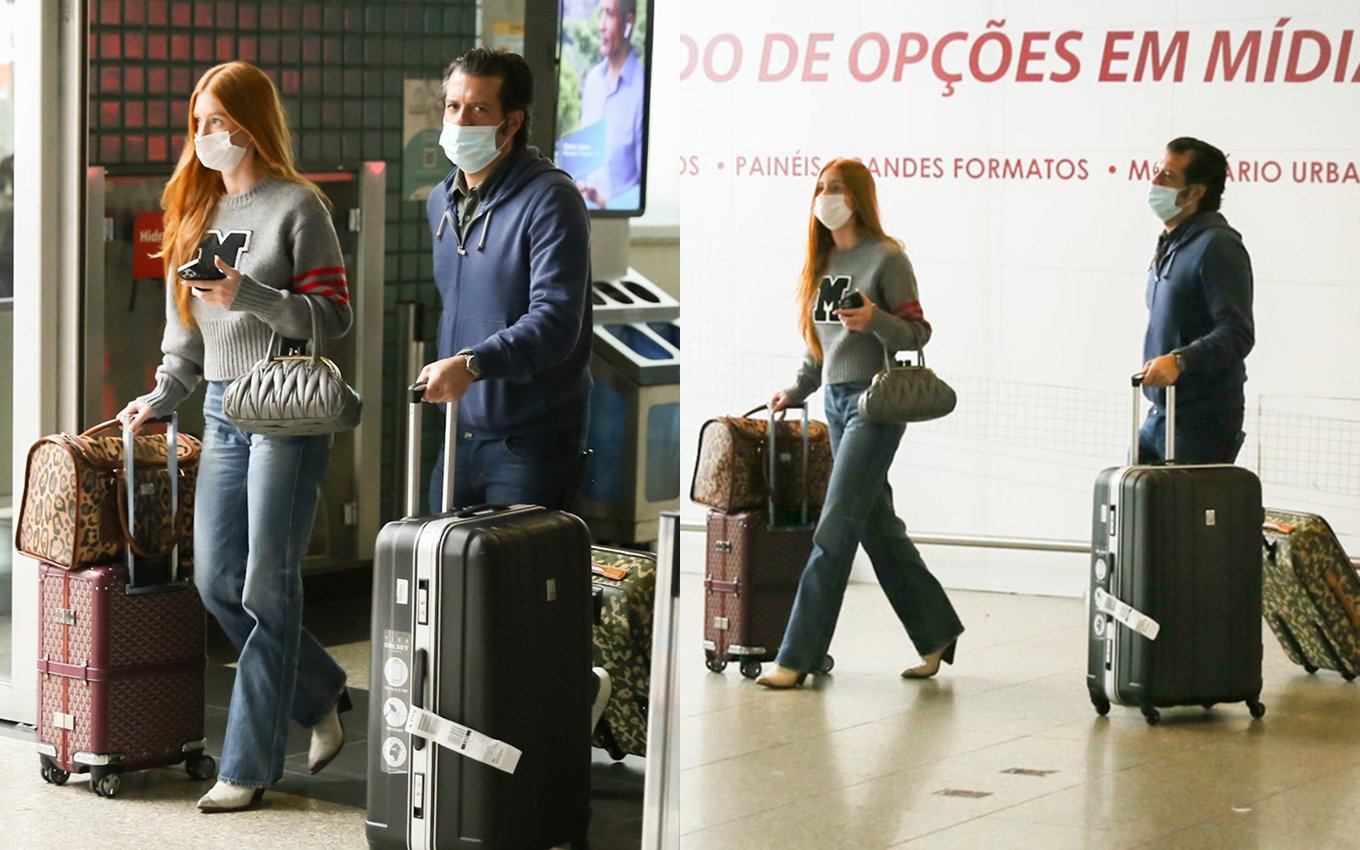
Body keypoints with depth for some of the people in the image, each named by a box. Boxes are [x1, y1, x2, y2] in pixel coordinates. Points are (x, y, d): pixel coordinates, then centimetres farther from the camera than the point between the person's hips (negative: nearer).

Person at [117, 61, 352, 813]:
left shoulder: (297, 206, -6)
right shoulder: (197, 209, 15)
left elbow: (333, 316, -10)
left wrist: (249, 296, -21)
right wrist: (160, 398, 11)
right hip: (223, 412, 7)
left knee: (267, 590, -4)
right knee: (216, 582, 5)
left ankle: (248, 766, 2)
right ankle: (320, 695, 25)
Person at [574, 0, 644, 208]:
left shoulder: (641, 88, -11)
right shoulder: (592, 79, 10)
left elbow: (645, 178, -10)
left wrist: (606, 200, -18)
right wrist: (580, 189, 4)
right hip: (586, 203, 5)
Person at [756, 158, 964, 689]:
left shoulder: (887, 258, -7)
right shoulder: (823, 261, 13)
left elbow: (918, 333, -8)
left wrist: (875, 320, -25)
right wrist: (796, 391, 15)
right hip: (836, 401, 8)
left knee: (835, 529, -10)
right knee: (878, 527, 11)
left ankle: (798, 657, -10)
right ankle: (936, 634, 23)